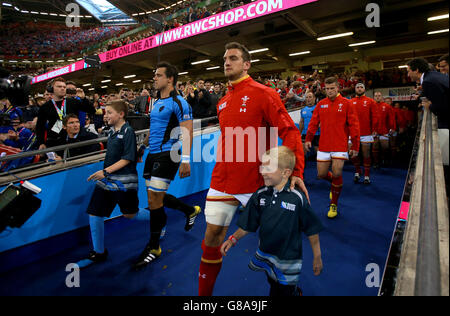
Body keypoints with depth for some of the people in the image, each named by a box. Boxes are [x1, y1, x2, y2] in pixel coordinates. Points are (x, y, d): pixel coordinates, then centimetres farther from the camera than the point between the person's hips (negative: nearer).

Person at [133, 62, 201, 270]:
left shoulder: (178, 103, -10)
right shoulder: (156, 103, 17)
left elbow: (187, 132, -16)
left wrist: (185, 160, -23)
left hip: (167, 155, -9)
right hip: (153, 155, 9)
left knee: (154, 200, -6)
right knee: (156, 198, 13)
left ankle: (153, 247, 11)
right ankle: (191, 210, 36)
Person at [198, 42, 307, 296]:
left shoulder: (263, 94, -7)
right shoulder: (223, 103, 12)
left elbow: (289, 132, -11)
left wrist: (296, 172, -19)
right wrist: (223, 170, 16)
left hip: (255, 180, -5)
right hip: (223, 180, 5)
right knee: (213, 236, 8)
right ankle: (204, 292, 29)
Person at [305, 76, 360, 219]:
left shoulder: (346, 103, -2)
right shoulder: (321, 104, 8)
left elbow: (354, 125, -4)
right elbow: (313, 122, 9)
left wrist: (355, 146, -6)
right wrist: (308, 139, -2)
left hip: (340, 146, -3)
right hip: (324, 145, 4)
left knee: (336, 174, -8)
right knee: (321, 174, 5)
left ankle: (334, 204, 12)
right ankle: (335, 184, 40)